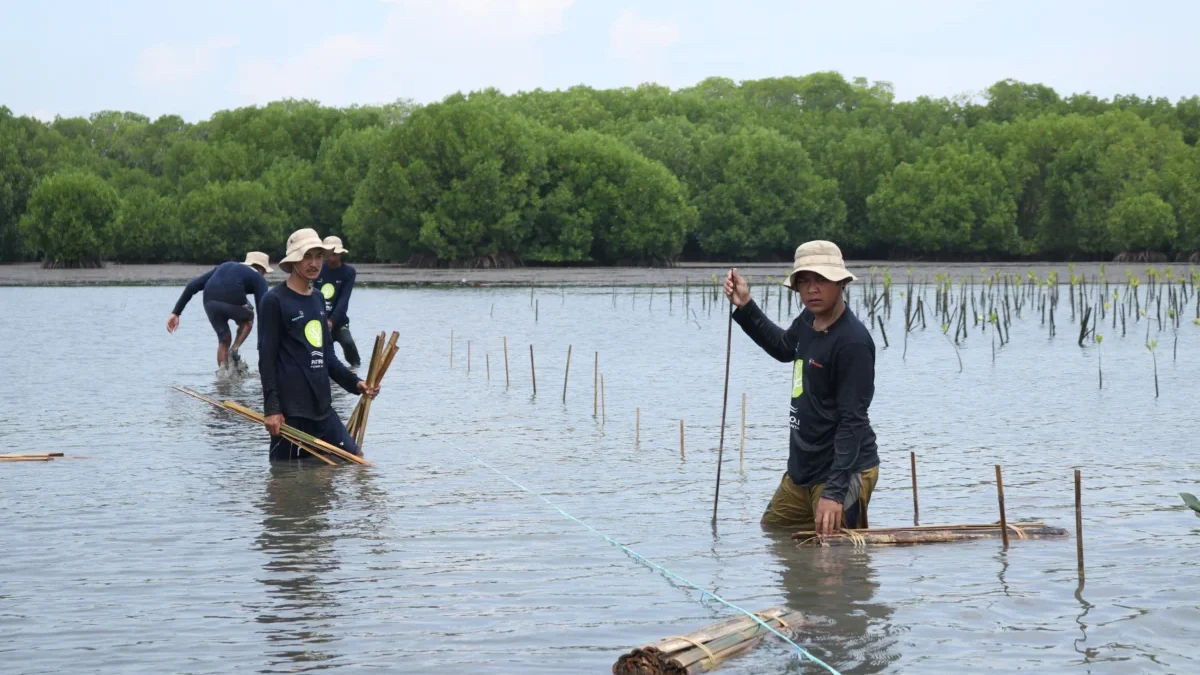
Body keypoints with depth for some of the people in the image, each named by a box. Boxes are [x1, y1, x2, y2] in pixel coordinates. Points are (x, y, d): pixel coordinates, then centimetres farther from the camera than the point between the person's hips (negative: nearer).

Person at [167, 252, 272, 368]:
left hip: (210, 302, 4)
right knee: (248, 320, 30)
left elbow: (192, 286, 24)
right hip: (233, 301, -4)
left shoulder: (224, 266, 33)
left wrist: (176, 313, 23)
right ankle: (234, 349, 12)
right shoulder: (258, 278, 20)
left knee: (224, 341, 25)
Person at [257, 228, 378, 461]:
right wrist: (271, 409, -16)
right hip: (290, 411, -8)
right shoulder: (274, 301, -7)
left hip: (322, 407, 8)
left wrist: (354, 383, 8)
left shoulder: (318, 300, 17)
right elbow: (266, 357, -11)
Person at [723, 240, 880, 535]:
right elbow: (784, 348, 29)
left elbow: (853, 421, -24)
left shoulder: (853, 342, -22)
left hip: (844, 471, -10)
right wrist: (745, 307, 17)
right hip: (802, 469, 10)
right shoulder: (808, 320, 4)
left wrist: (835, 491, -29)